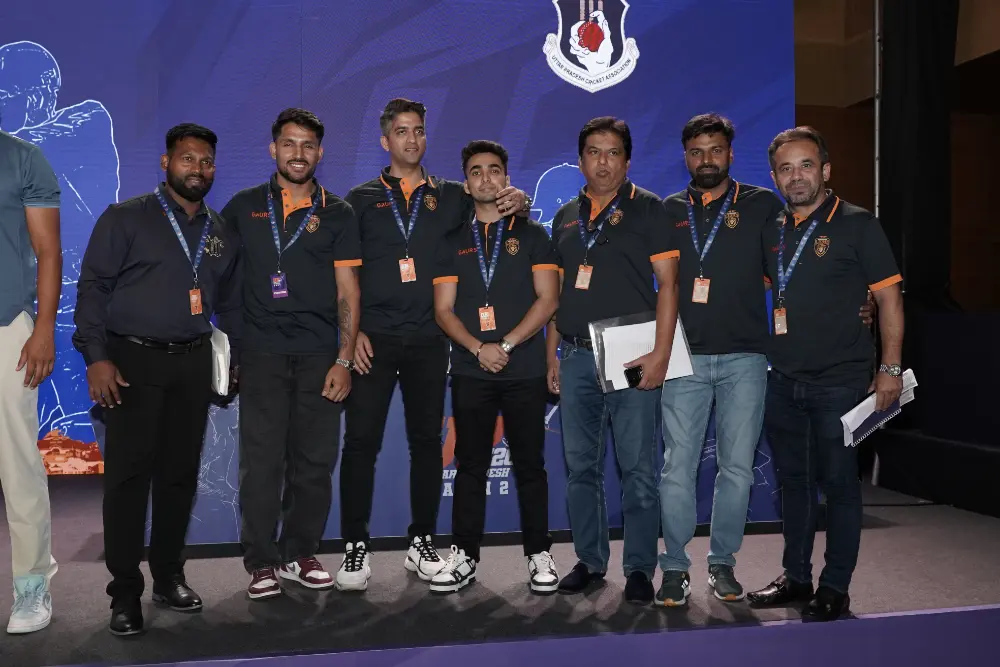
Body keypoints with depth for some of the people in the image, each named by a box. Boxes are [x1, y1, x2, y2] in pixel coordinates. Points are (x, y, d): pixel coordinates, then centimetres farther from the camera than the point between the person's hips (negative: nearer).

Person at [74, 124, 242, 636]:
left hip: (192, 363, 5)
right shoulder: (125, 218, -2)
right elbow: (93, 287, -7)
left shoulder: (220, 232, 13)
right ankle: (125, 593, 7)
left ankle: (169, 577, 22)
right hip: (133, 360, -4)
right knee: (128, 475, -2)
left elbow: (230, 300, 18)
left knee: (181, 473, 9)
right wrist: (97, 356, -15)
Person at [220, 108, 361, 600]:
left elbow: (347, 292, 3)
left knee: (315, 461, 4)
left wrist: (344, 360, -5)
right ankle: (262, 563, 10)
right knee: (261, 461, -1)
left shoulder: (337, 214, 8)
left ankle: (299, 555, 19)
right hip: (262, 353, 0)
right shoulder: (244, 207, 10)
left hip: (320, 355, 1)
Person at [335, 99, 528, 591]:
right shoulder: (362, 199, 8)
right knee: (361, 441, -4)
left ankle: (421, 543, 19)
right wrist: (351, 331, -6)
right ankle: (355, 546, 7)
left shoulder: (450, 196, 11)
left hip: (429, 341, 2)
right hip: (373, 339, -1)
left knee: (427, 442, 7)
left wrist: (518, 202, -10)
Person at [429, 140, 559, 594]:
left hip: (526, 370, -1)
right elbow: (443, 309, 4)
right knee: (470, 466, 5)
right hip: (470, 372, 2)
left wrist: (507, 344, -13)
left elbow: (548, 299, -4)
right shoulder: (453, 243, 12)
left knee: (530, 465, 4)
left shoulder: (532, 235, 7)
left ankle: (539, 555, 14)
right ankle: (464, 556, 13)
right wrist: (478, 348, -12)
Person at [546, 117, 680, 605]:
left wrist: (661, 353, -15)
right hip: (577, 357, 5)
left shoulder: (648, 209, 2)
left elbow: (667, 283, -6)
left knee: (638, 468, -1)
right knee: (581, 466, 10)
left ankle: (639, 568, 10)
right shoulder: (566, 217, 16)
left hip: (631, 358, -4)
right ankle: (590, 560, 23)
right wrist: (551, 357, 12)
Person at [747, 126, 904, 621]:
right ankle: (795, 578, 27)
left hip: (840, 380, -5)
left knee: (838, 482, 2)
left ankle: (835, 588, 15)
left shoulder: (857, 224, -5)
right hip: (783, 380, 6)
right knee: (793, 480, 14)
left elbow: (889, 296, -6)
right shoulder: (772, 231, 9)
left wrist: (891, 367, -11)